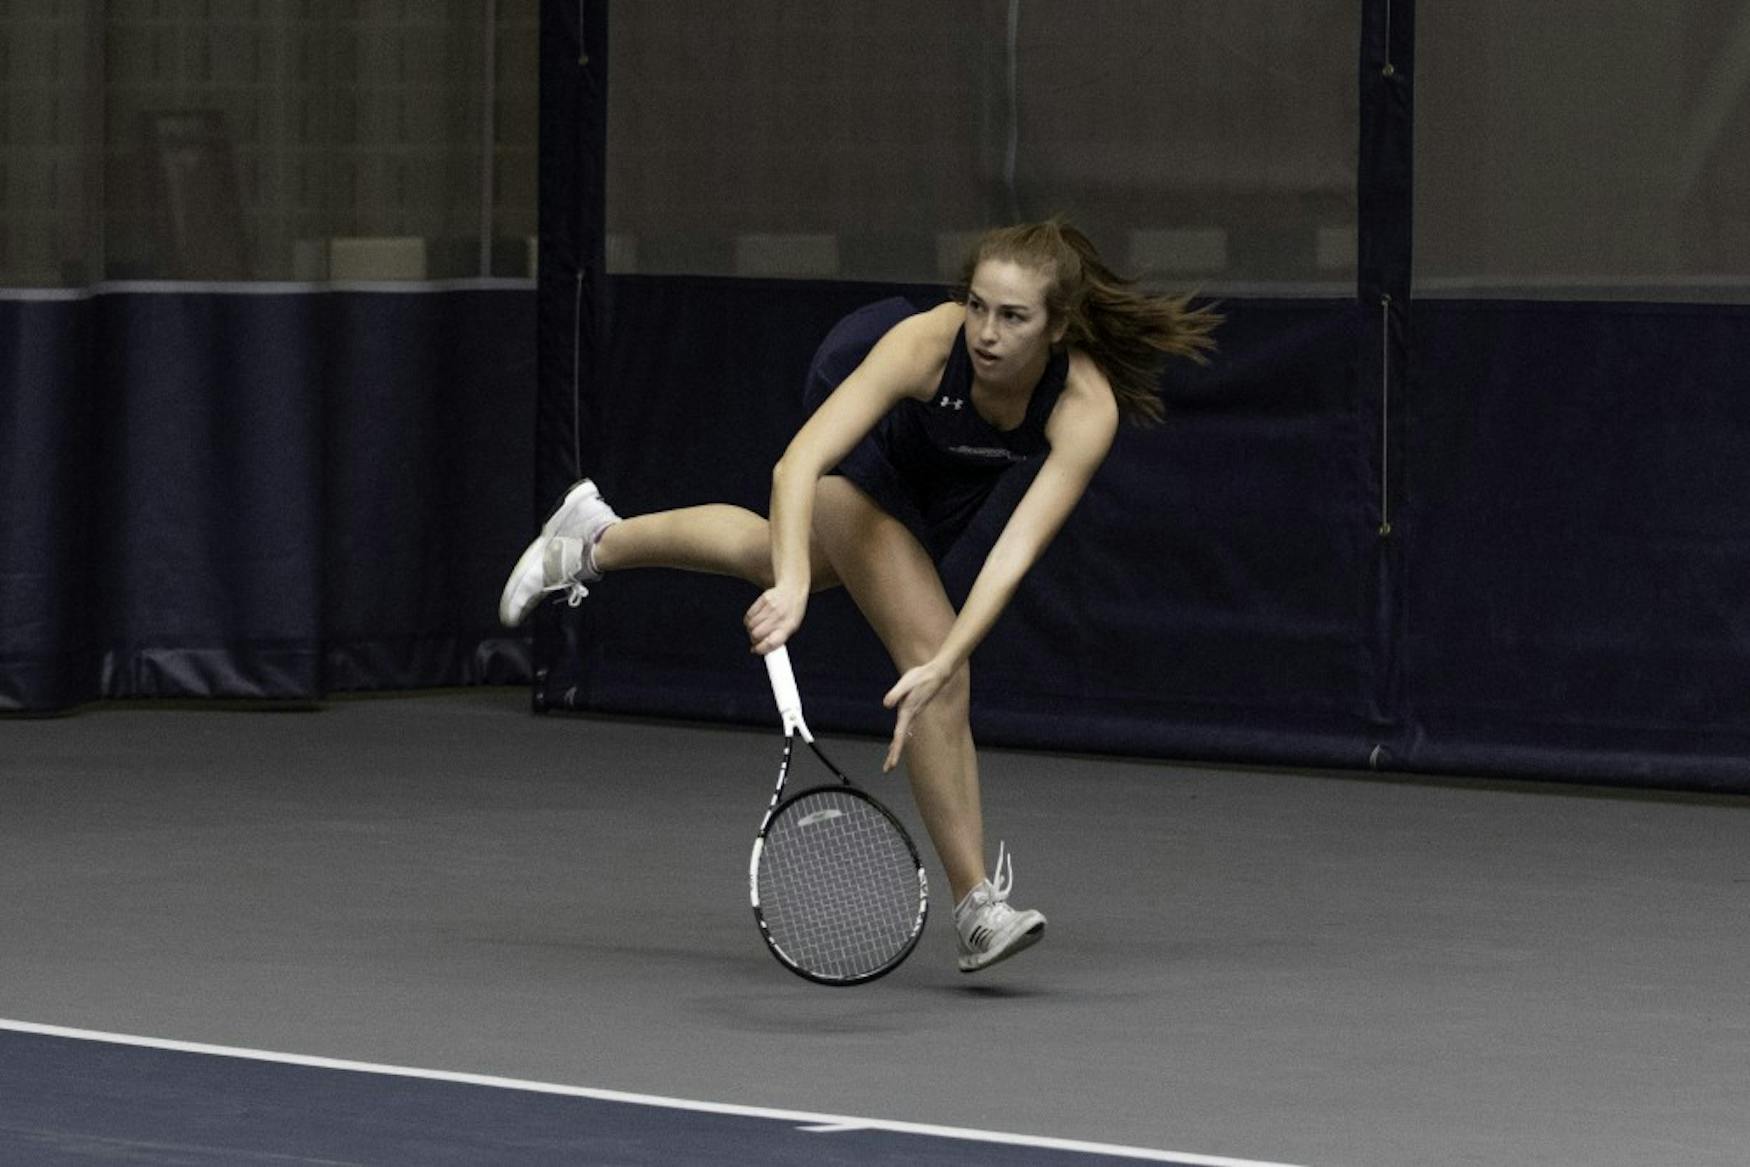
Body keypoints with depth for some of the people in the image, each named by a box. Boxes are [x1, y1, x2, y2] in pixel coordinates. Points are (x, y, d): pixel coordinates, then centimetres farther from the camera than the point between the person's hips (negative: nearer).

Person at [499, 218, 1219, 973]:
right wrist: (794, 586, -67)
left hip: (952, 478, 3)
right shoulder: (924, 342, -44)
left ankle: (599, 539, 56)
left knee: (784, 559, 28)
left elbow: (1016, 550, -47)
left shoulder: (1088, 407, -41)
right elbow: (797, 465, -52)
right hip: (868, 433, -3)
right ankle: (976, 904, -9)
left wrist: (943, 667, -57)